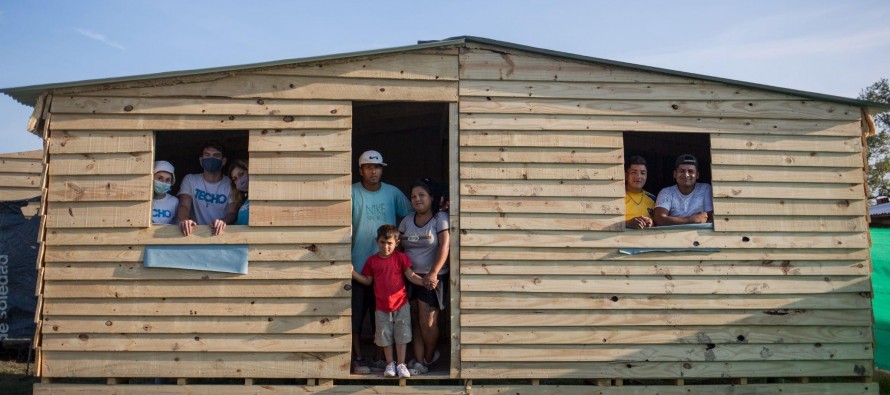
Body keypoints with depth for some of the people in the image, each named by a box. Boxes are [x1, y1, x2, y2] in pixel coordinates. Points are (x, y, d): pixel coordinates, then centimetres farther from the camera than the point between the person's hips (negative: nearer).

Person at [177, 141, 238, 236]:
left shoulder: (231, 184, 4)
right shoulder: (190, 180, 10)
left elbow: (232, 212, -3)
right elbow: (184, 206, -1)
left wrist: (223, 222, -28)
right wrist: (184, 219, -25)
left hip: (222, 232, -1)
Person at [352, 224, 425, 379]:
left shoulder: (400, 258, -6)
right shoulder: (372, 260, -1)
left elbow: (411, 276, -8)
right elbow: (367, 280, 6)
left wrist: (425, 282, -24)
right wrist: (353, 273, -6)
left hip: (401, 305, -2)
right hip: (382, 308, 2)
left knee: (402, 336, 4)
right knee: (385, 337, 11)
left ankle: (401, 364, 15)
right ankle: (390, 364, 25)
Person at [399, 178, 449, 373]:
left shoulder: (441, 218, -6)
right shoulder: (407, 220, 9)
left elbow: (444, 246, -14)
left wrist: (433, 273, -22)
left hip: (431, 278, -5)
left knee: (427, 323, -3)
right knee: (415, 322, 5)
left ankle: (429, 356, 22)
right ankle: (419, 363, 12)